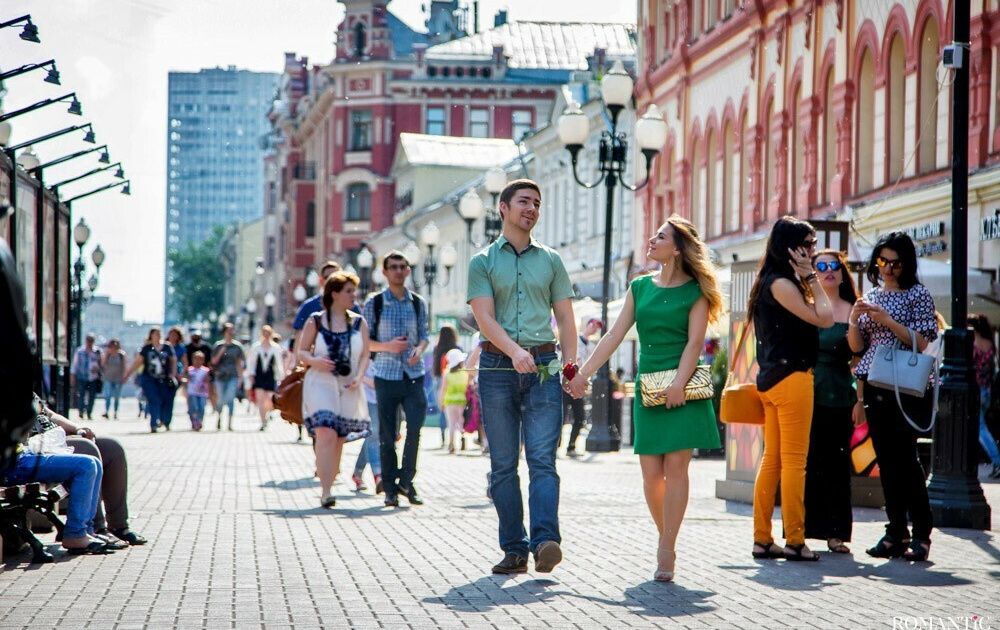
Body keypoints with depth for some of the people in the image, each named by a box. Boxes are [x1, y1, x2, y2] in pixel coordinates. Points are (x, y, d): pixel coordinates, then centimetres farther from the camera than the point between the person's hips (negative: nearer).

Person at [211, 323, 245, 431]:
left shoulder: (237, 346, 5)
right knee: (221, 400, 7)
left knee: (231, 399, -13)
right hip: (220, 376, 0)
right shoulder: (218, 345, 3)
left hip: (233, 376, 0)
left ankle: (230, 423, -13)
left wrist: (240, 377, 8)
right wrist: (221, 352, -14)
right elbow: (214, 361, 1)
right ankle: (219, 419, 31)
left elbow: (240, 363, 10)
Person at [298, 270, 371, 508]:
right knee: (326, 434, -19)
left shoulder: (358, 322, 8)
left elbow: (365, 355, 8)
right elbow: (302, 352, 4)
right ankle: (326, 492, -22)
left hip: (348, 388, 4)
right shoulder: (315, 321, 1)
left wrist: (358, 378, -9)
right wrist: (314, 361, -17)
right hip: (320, 383, -4)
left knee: (339, 440, 6)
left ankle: (328, 486, 19)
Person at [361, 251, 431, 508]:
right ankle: (390, 488, 11)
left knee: (416, 426, -11)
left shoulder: (418, 302, 9)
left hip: (414, 374, 1)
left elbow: (424, 335, 12)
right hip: (386, 375, -1)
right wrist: (388, 346, -13)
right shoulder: (375, 303, 3)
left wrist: (419, 349, -10)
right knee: (387, 434, 1)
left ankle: (406, 481, 5)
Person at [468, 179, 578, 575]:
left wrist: (570, 365, -2)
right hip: (498, 367, 0)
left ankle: (545, 541, -23)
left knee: (542, 459, -12)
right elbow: (485, 318, -4)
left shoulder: (551, 260, 15)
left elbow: (565, 319, 12)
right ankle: (514, 549, 4)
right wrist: (514, 350, -22)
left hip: (543, 368, 0)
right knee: (503, 464, 1)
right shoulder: (483, 262, 9)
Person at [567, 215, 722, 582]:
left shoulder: (695, 291, 2)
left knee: (676, 466, -8)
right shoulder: (640, 287, 14)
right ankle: (666, 539, 18)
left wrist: (679, 382, -19)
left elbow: (695, 342, -6)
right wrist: (584, 373, 6)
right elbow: (615, 335, 12)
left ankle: (666, 551, -7)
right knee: (651, 473, 0)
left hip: (684, 388, -4)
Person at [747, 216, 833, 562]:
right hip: (791, 377, -10)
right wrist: (810, 277, -10)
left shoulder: (770, 282, 17)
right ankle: (795, 541, -4)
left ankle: (762, 539, 11)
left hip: (771, 378, 10)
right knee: (794, 461, -6)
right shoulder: (782, 283, -13)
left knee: (772, 460, 10)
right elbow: (824, 318, -16)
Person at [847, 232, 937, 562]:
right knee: (886, 461, 4)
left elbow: (923, 342, -8)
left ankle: (921, 534, -6)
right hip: (875, 389, 5)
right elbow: (858, 348, 16)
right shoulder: (870, 297, 16)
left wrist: (887, 320, -15)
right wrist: (854, 320, -2)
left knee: (905, 458, -11)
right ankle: (896, 534, 8)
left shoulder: (918, 294, 0)